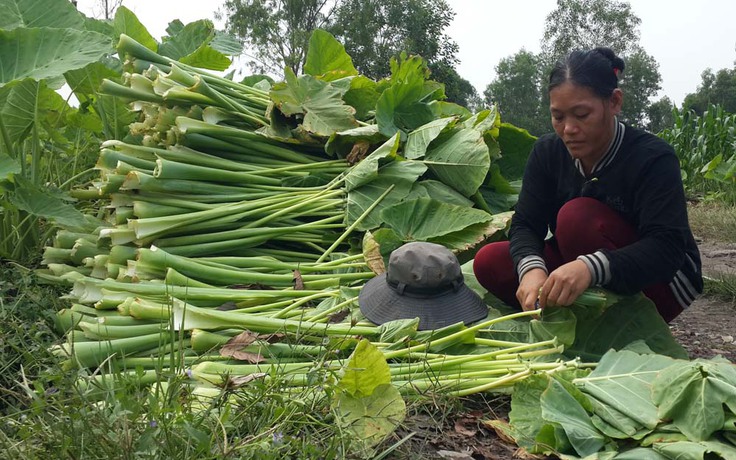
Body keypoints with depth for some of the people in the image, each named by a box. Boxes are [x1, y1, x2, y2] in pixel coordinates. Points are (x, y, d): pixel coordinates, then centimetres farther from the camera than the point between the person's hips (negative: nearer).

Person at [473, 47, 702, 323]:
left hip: (658, 283, -5)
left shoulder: (653, 158, -22)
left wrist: (591, 268, -52)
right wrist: (531, 268, -35)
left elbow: (667, 248, -32)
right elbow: (525, 223, -10)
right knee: (489, 262, -13)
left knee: (577, 216, -31)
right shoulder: (547, 152, -5)